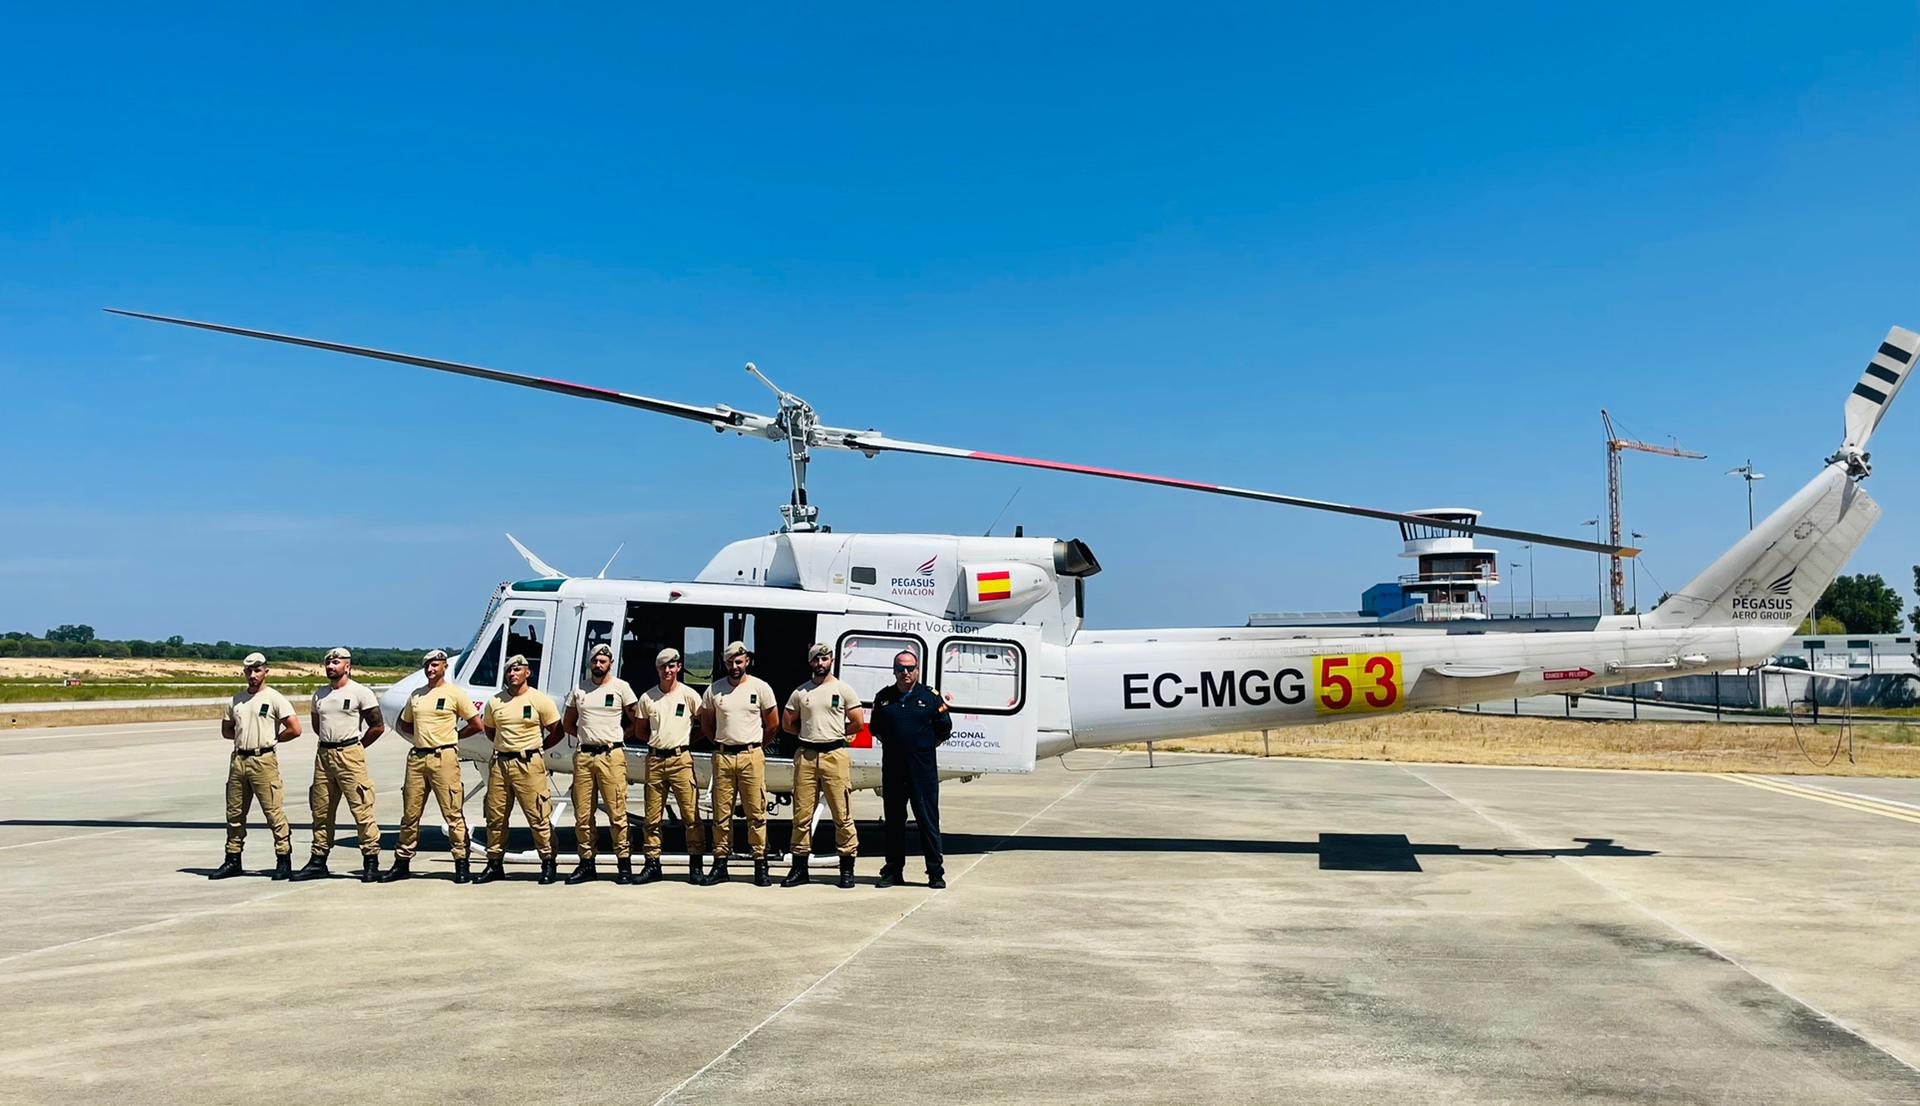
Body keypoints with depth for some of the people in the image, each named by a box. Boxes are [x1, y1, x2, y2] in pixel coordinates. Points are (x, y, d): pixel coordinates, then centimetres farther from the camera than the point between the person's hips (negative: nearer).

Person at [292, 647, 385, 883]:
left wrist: (356, 747, -1)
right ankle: (318, 861, 16)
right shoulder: (320, 694, 14)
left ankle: (371, 861, -5)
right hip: (323, 755, 6)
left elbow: (378, 726, -5)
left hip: (349, 755, -6)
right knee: (321, 810, 9)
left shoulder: (361, 692, -4)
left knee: (362, 809, -8)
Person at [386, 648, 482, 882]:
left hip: (444, 756, -5)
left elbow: (476, 724, 0)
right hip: (417, 757, 5)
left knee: (453, 812, -4)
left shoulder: (455, 693, -1)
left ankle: (461, 861, 1)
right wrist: (422, 735, 10)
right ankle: (402, 862, 16)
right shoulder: (416, 695, 15)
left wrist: (452, 735, 1)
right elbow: (405, 725, 27)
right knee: (410, 813, 9)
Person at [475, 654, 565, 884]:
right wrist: (504, 745, 12)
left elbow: (557, 732, 2)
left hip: (528, 764, -5)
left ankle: (548, 863, 3)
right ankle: (495, 864, 18)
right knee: (495, 816, 8)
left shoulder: (540, 700, -2)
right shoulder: (495, 701, 10)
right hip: (499, 763, 5)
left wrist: (535, 748, 0)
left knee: (538, 816, -4)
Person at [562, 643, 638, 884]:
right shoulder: (579, 689, 13)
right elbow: (567, 724, 21)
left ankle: (624, 864, -3)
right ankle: (586, 864, 14)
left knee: (617, 813, -7)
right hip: (583, 757, 4)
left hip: (611, 756, -4)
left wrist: (618, 735, 0)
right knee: (582, 814, 6)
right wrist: (587, 736, 9)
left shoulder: (621, 687, 3)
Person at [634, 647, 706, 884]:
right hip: (655, 760, 3)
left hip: (681, 759, -3)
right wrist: (658, 740, 4)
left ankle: (695, 864, 0)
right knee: (652, 816, 5)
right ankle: (652, 863, 13)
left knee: (691, 815, -4)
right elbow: (641, 730, 16)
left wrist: (689, 739, 2)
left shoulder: (688, 694, 1)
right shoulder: (647, 697, 8)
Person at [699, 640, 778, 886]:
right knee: (721, 813, 4)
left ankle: (760, 866, 1)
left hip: (752, 756, -2)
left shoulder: (760, 687, 2)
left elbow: (773, 723, 10)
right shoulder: (714, 689, 6)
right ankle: (720, 865, 11)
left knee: (756, 813, -2)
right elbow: (706, 723, 19)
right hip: (722, 757, 2)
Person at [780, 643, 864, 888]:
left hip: (835, 755, -3)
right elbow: (787, 723, 18)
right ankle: (799, 867, 13)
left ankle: (847, 868, 3)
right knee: (802, 815, 5)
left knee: (842, 815, -3)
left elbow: (858, 722, 4)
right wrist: (811, 732, 10)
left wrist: (834, 733, 6)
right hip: (806, 756, 3)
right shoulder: (800, 692, 12)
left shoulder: (843, 689, 5)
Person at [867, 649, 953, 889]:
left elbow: (944, 730, 7)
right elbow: (875, 728, 20)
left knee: (928, 820, -2)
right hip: (892, 768, 3)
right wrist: (892, 744, 11)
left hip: (923, 769, -3)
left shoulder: (931, 697, 1)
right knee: (893, 821, 9)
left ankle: (935, 872, 5)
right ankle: (893, 871, 18)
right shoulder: (884, 697, 9)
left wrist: (924, 747, 4)